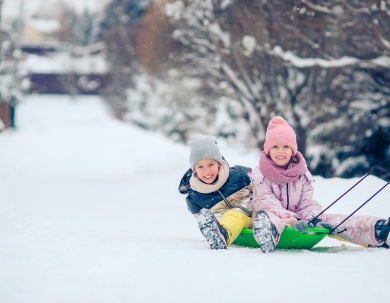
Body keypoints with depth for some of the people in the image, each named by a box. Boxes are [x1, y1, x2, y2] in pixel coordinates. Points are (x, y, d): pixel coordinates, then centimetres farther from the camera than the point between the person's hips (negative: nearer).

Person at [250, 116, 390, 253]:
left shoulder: (302, 175, 10)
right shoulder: (260, 176, -3)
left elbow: (306, 204, 5)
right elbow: (266, 202, -16)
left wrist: (314, 219, -20)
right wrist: (290, 219, -33)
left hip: (297, 220, 4)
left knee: (330, 220, -18)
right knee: (263, 216, -40)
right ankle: (268, 232, -81)